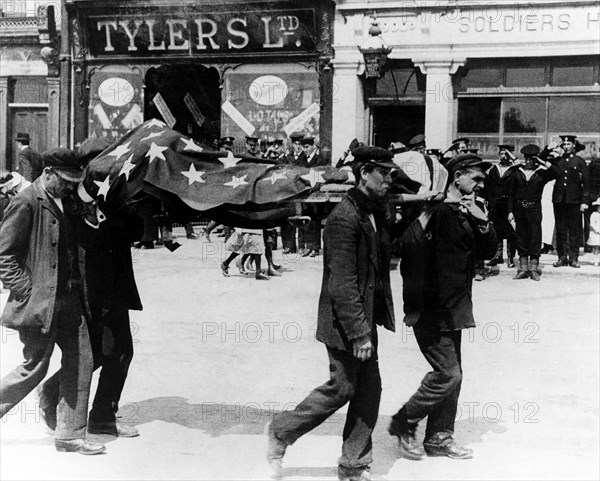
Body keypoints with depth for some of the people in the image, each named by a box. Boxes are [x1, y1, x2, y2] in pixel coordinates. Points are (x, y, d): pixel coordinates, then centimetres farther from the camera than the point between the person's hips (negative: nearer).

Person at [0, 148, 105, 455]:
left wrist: (77, 285, 14)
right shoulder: (26, 204, -12)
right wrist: (27, 292, -16)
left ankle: (70, 434, 13)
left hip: (68, 299, 8)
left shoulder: (65, 203, 13)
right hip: (39, 301, -8)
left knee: (81, 360, 5)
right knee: (34, 368, -1)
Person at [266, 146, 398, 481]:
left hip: (365, 318, 9)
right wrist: (359, 333, -21)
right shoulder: (344, 217, -19)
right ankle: (281, 431, 23)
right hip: (346, 324, -9)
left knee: (369, 390, 10)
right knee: (341, 389, 2)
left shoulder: (375, 213, 9)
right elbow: (342, 284, -22)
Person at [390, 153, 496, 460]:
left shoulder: (469, 214, 13)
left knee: (452, 375, 12)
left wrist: (483, 222, -5)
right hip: (430, 310, -9)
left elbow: (488, 252, 13)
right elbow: (411, 259, -20)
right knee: (448, 374, -8)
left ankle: (439, 437, 23)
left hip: (454, 309, 9)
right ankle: (403, 423, 11)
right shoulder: (435, 211, -16)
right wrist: (413, 307, -21)